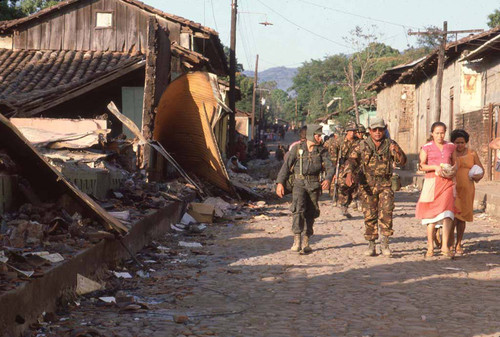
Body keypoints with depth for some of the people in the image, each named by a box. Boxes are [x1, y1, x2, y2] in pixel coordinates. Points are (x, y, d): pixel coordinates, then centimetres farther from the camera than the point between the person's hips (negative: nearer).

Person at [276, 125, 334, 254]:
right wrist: (280, 182, -7)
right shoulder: (297, 148, 0)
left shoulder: (321, 151, 5)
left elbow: (330, 167, -4)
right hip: (299, 184, -2)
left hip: (314, 185, 3)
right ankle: (297, 240, -19)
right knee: (298, 209, -21)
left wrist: (328, 179, -25)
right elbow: (286, 166, 1)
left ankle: (305, 242, 16)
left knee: (310, 213, 5)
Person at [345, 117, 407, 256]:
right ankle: (371, 245, 10)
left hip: (385, 184, 0)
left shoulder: (390, 144, 7)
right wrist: (349, 173, -23)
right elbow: (352, 160, -2)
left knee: (386, 212, -15)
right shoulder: (362, 146, 7)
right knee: (369, 215, 1)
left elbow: (402, 161, 0)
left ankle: (385, 242, -6)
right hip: (367, 185, 0)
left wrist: (397, 152, -23)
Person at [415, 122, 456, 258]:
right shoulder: (426, 147, 4)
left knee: (447, 213, -14)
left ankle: (445, 246, -14)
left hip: (447, 182, 1)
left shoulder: (451, 146, 12)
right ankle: (430, 247, 10)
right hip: (431, 181, -1)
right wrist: (435, 167, -15)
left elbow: (455, 164, 18)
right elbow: (421, 165, 1)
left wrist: (452, 172, -4)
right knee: (431, 215, 1)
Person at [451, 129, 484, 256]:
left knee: (462, 218, 9)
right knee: (453, 216, -15)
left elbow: (481, 169, 13)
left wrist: (479, 176, -9)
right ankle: (450, 244, -9)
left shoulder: (472, 153, 9)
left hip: (467, 190, 3)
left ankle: (458, 245, 20)